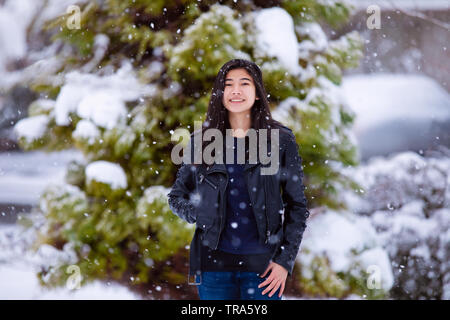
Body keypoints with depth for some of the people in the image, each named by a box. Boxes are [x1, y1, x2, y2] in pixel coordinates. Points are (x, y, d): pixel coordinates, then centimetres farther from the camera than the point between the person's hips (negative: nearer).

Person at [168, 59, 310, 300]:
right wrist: (202, 215, -4)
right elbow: (176, 196, 16)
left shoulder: (280, 140, 2)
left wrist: (285, 261, -4)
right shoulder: (202, 141, 6)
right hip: (214, 263, 1)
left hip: (262, 264, -1)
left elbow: (297, 206, 4)